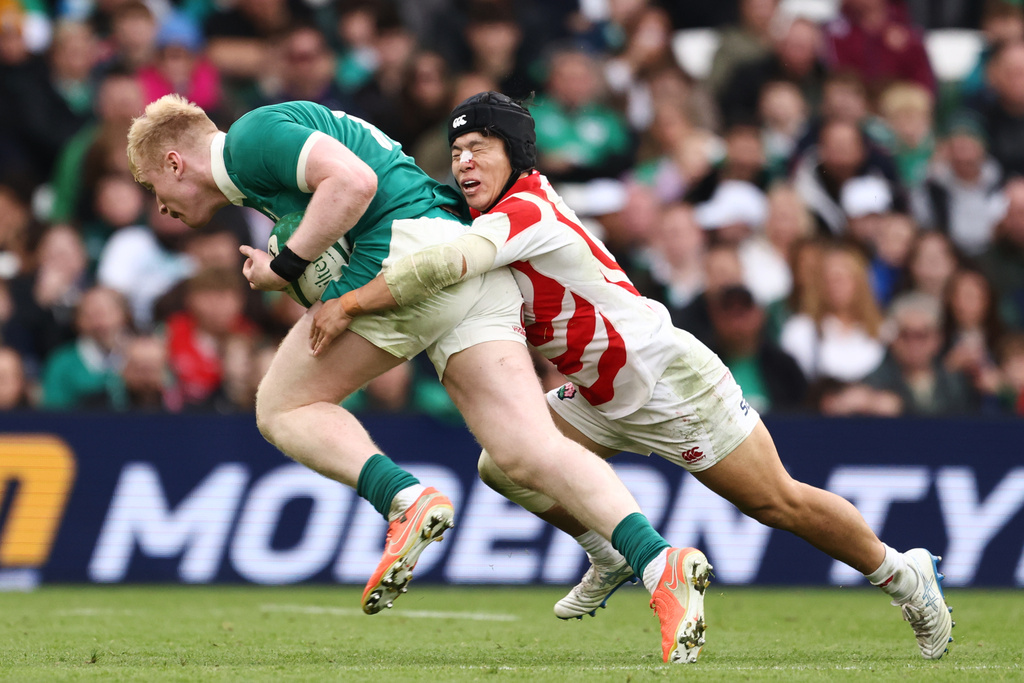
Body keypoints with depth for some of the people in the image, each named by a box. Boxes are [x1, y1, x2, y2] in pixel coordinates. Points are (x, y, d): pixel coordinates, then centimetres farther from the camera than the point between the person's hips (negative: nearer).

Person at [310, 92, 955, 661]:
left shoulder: (524, 212, -25)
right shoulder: (496, 218, 4)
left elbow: (446, 263, -42)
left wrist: (350, 304, -36)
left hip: (671, 379, -9)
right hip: (605, 400, 9)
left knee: (778, 502, 0)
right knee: (504, 465, -1)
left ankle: (903, 575, 19)